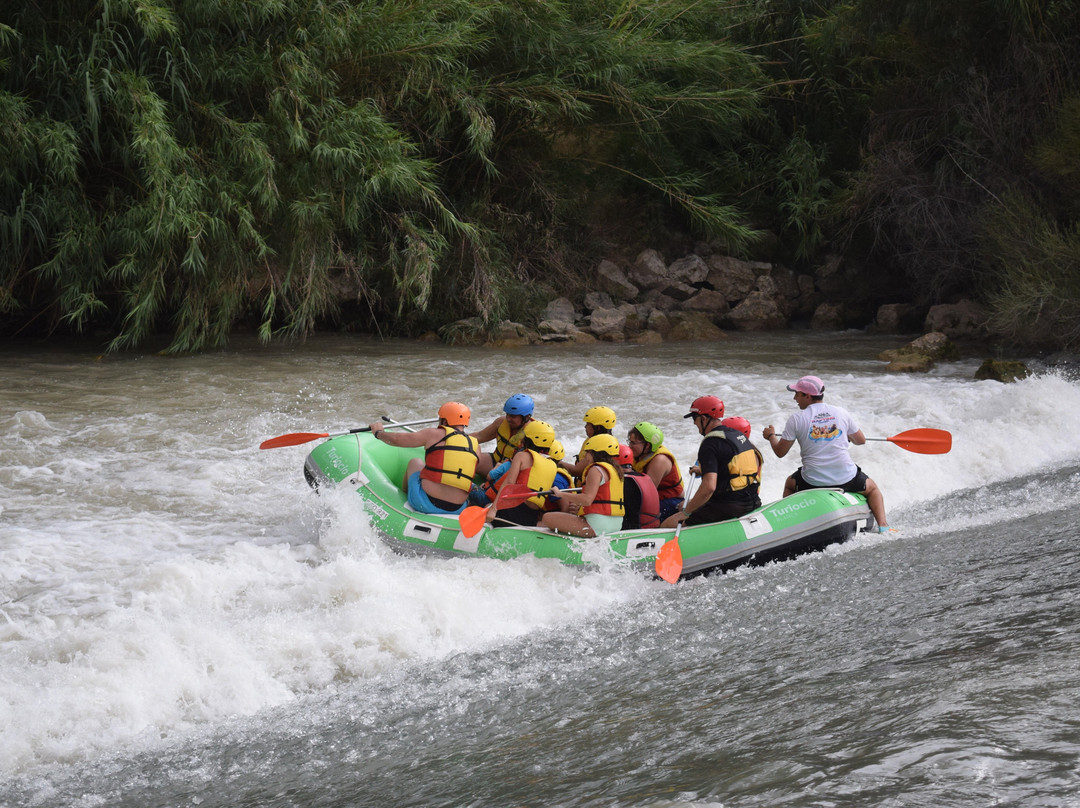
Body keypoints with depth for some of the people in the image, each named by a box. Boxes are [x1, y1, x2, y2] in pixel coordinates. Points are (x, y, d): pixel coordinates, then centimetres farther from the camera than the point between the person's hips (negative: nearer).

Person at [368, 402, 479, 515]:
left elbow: (396, 439, 3)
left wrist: (378, 433, 25)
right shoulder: (476, 447, 4)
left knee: (415, 462, 27)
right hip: (457, 509, 2)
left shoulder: (435, 434, -4)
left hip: (425, 505, -2)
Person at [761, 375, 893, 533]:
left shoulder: (796, 419, -7)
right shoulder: (841, 413, 0)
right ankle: (883, 526, 10)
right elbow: (861, 440, 12)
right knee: (872, 488, 29)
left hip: (812, 482, -1)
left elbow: (780, 452, 0)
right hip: (846, 478, 1)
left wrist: (771, 436, 21)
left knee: (789, 484, 32)